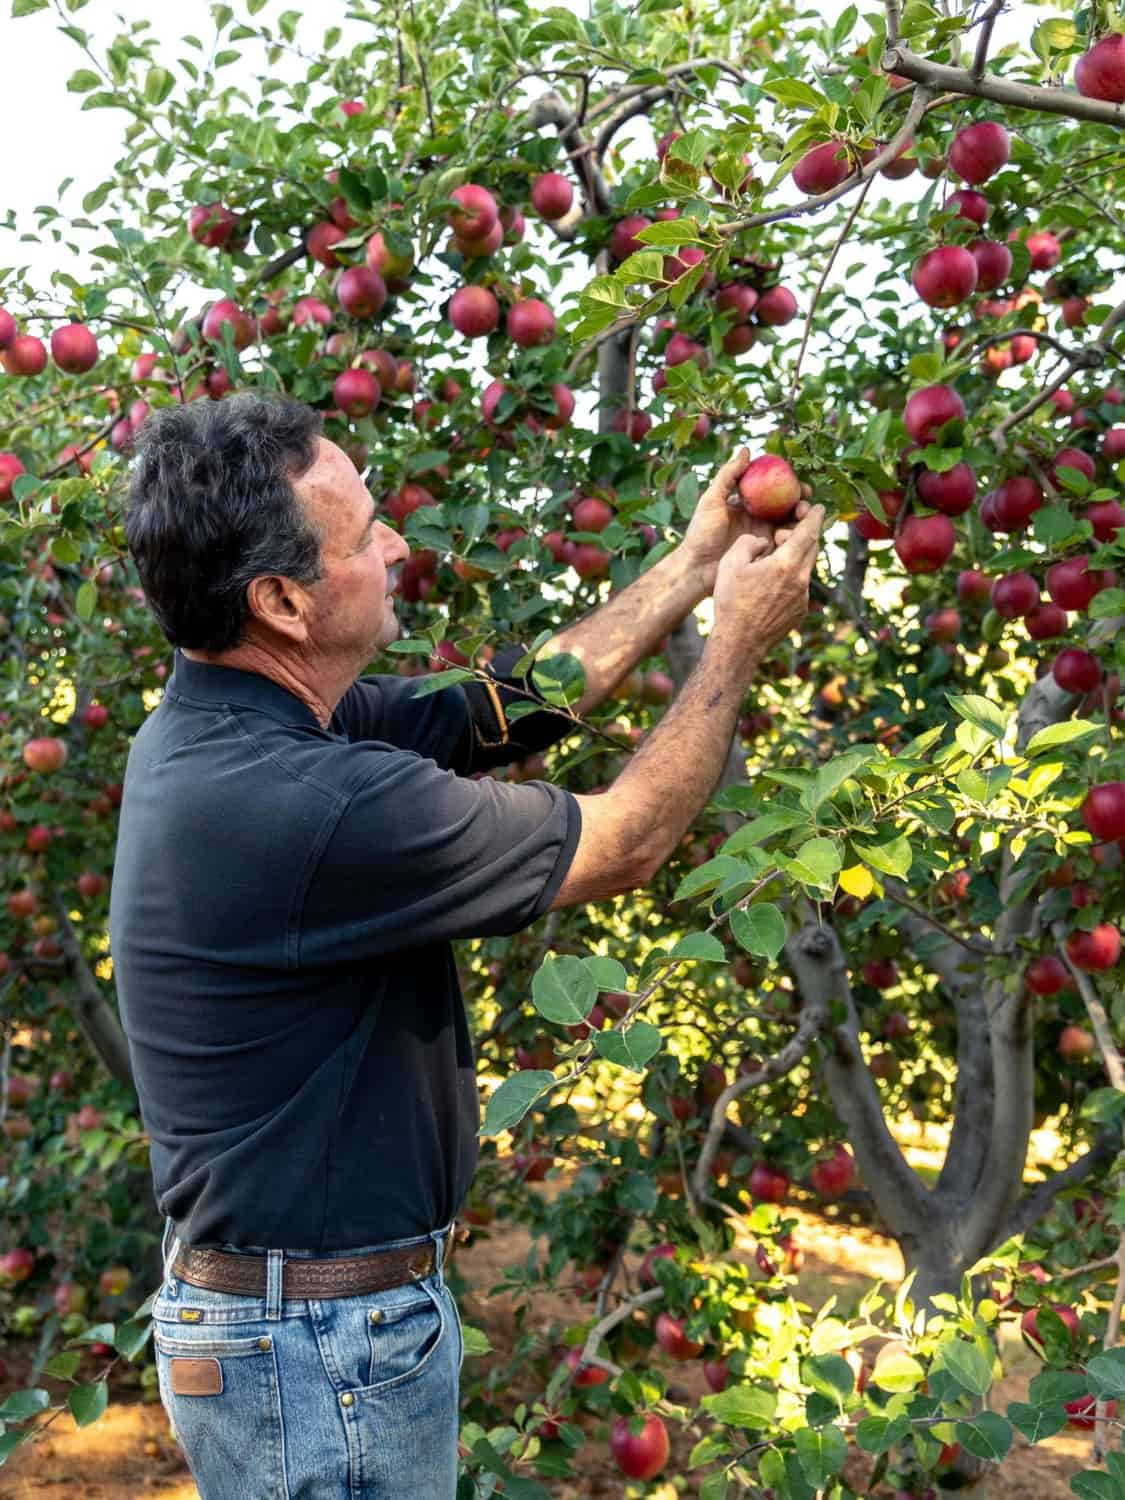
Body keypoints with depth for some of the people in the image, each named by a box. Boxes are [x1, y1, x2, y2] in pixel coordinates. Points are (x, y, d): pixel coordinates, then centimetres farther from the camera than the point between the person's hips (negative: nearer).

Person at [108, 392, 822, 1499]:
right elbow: (624, 845, -19)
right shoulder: (302, 805, -31)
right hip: (321, 1354, -9)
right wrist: (740, 636, -6)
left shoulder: (214, 727, -2)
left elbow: (509, 703, 5)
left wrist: (695, 565, 7)